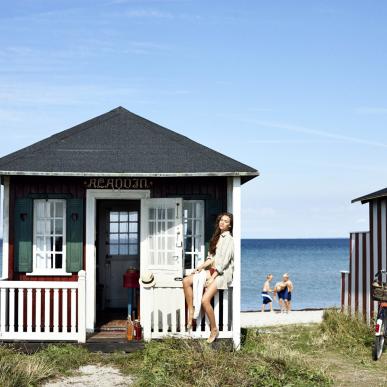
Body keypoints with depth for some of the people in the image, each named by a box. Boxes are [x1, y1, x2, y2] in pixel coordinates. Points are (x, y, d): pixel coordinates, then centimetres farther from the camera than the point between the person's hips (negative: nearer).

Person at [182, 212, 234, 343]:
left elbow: (224, 261, -16)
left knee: (205, 300, -22)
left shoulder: (229, 239, -11)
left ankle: (214, 330, -6)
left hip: (223, 273, -9)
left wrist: (212, 278, -18)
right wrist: (200, 267, 3)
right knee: (186, 281, -8)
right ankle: (191, 313, -4)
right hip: (212, 269, 9)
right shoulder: (218, 237, 16)